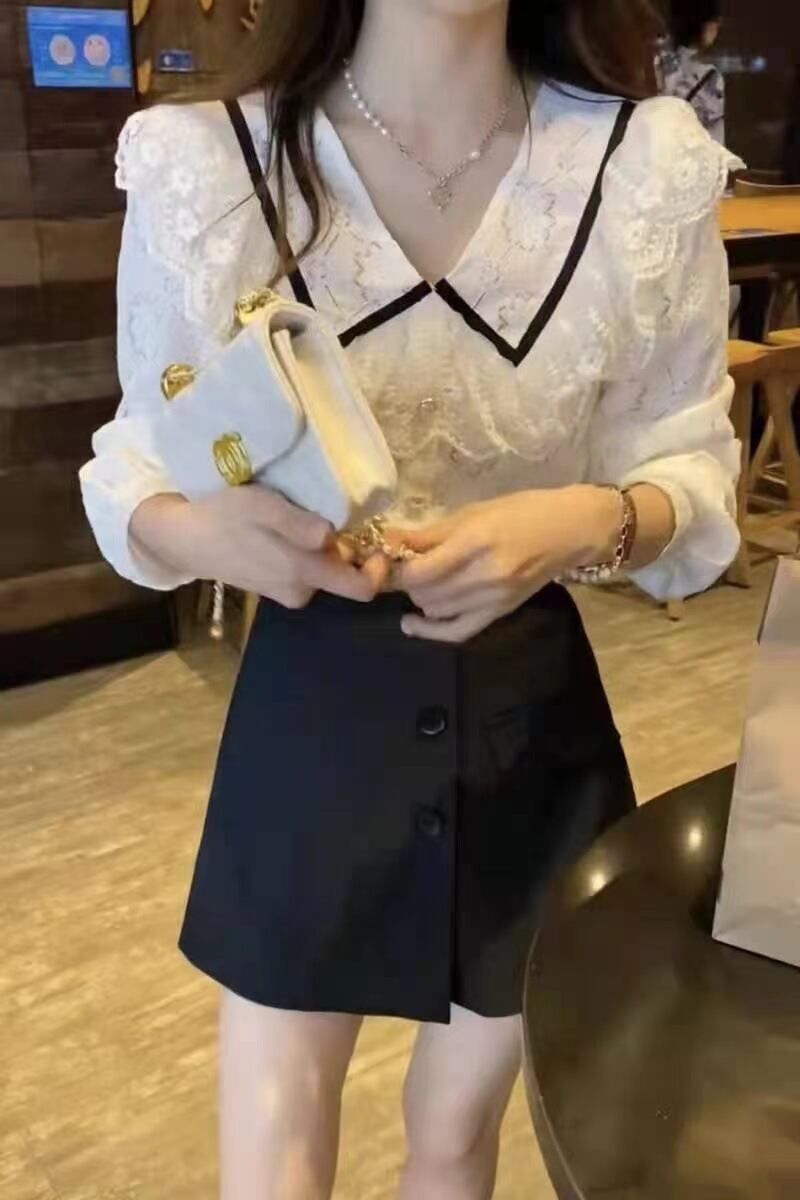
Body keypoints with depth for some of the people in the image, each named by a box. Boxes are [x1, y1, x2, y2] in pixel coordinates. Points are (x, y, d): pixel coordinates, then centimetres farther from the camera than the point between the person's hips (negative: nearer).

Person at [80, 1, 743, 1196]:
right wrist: (210, 532, -27)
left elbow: (694, 472, -2)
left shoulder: (648, 167, -9)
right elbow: (135, 470, -4)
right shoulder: (204, 164, -11)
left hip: (532, 705, 2)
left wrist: (591, 521, -24)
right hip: (309, 707, -1)